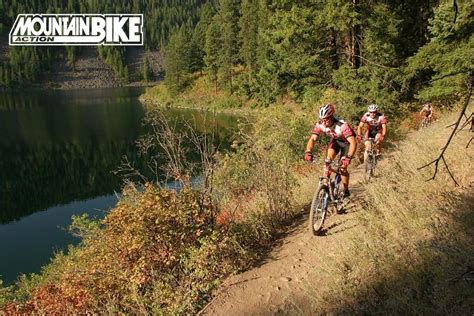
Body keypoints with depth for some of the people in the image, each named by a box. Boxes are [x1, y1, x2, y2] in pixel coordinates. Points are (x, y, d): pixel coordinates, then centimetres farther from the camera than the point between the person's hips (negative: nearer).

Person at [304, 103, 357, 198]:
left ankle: (346, 191, 14)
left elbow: (353, 143, -45)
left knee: (343, 167, -7)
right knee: (328, 161, -20)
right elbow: (312, 139, -27)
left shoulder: (342, 125, -40)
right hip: (335, 140, 4)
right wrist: (308, 152, -44)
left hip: (346, 142, -4)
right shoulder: (320, 124, -26)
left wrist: (348, 158, -56)